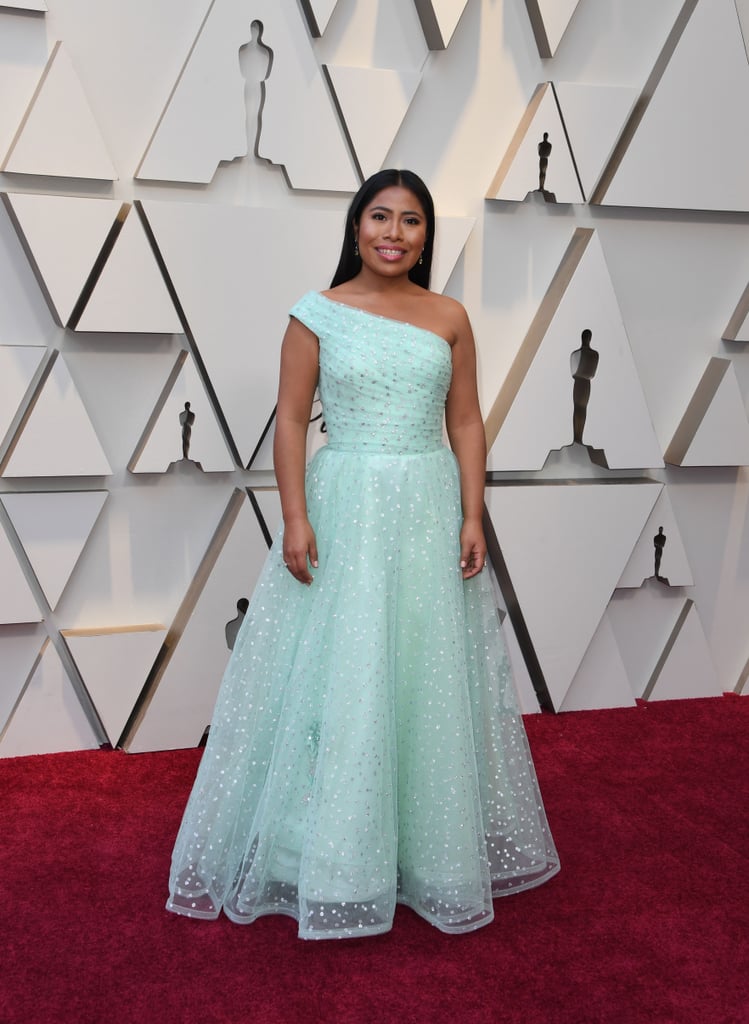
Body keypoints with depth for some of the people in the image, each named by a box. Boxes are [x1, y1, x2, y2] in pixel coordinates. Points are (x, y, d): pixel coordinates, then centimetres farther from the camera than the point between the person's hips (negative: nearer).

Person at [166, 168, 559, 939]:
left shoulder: (449, 318, 7)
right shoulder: (317, 314, 0)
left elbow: (466, 423, 6)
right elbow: (290, 418, -3)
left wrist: (473, 517, -2)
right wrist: (295, 519, -12)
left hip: (430, 510, 3)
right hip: (343, 508, -2)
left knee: (430, 680, 10)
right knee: (333, 681, 2)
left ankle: (438, 852, 29)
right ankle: (330, 862, 20)